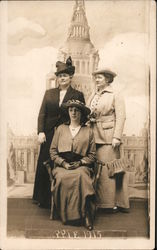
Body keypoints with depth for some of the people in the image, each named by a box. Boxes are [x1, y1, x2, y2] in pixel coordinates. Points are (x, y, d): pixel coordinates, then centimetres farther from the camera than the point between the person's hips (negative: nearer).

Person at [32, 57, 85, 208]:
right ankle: (45, 200, 18)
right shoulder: (49, 93, 12)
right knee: (46, 166, 6)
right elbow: (42, 113, 8)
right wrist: (40, 132, -4)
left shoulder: (77, 95, 3)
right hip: (49, 136, 3)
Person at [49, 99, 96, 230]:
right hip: (62, 165, 1)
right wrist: (63, 163, -5)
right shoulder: (61, 129, 16)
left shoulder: (88, 131, 13)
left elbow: (92, 155, 9)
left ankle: (85, 214, -28)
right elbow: (53, 151, 11)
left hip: (82, 165, -1)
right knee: (62, 178, -33)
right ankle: (66, 214, -21)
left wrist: (80, 163, -8)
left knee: (81, 177, -36)